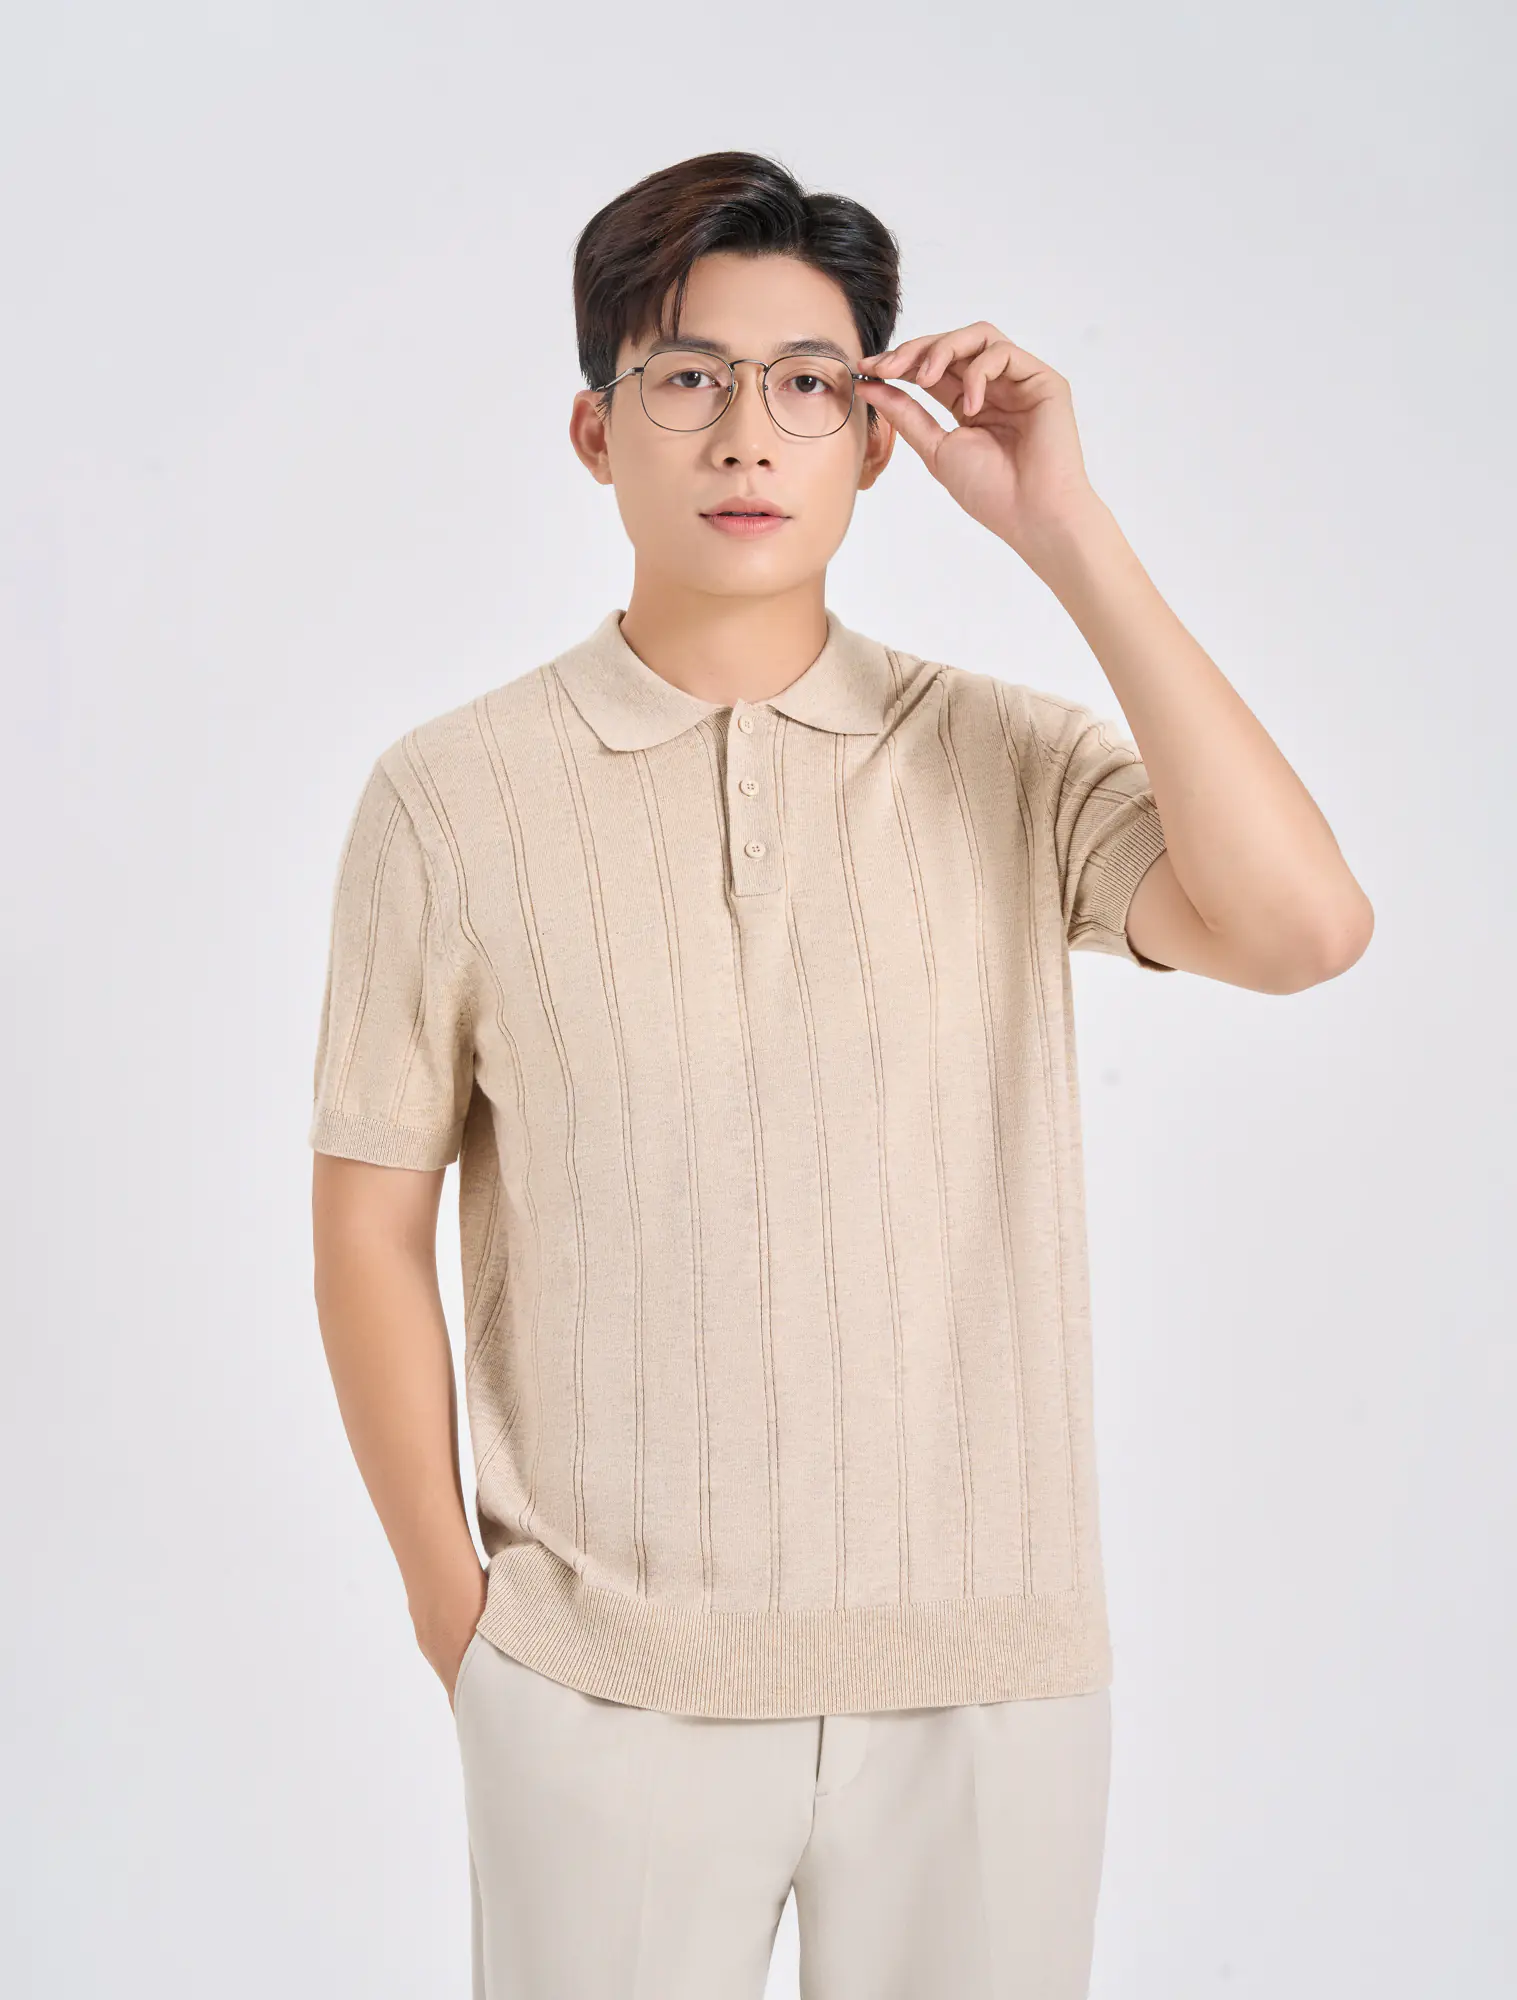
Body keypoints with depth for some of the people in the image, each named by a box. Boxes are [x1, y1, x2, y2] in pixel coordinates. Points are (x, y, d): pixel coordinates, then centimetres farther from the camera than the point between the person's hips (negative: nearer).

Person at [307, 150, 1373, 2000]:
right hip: (601, 1683, -1)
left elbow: (1301, 927, -18)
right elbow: (371, 1217, 1)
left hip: (988, 1667, 1)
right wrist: (447, 1594, 3)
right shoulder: (450, 798, -4)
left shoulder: (1016, 764, -1)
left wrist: (1063, 529, -15)